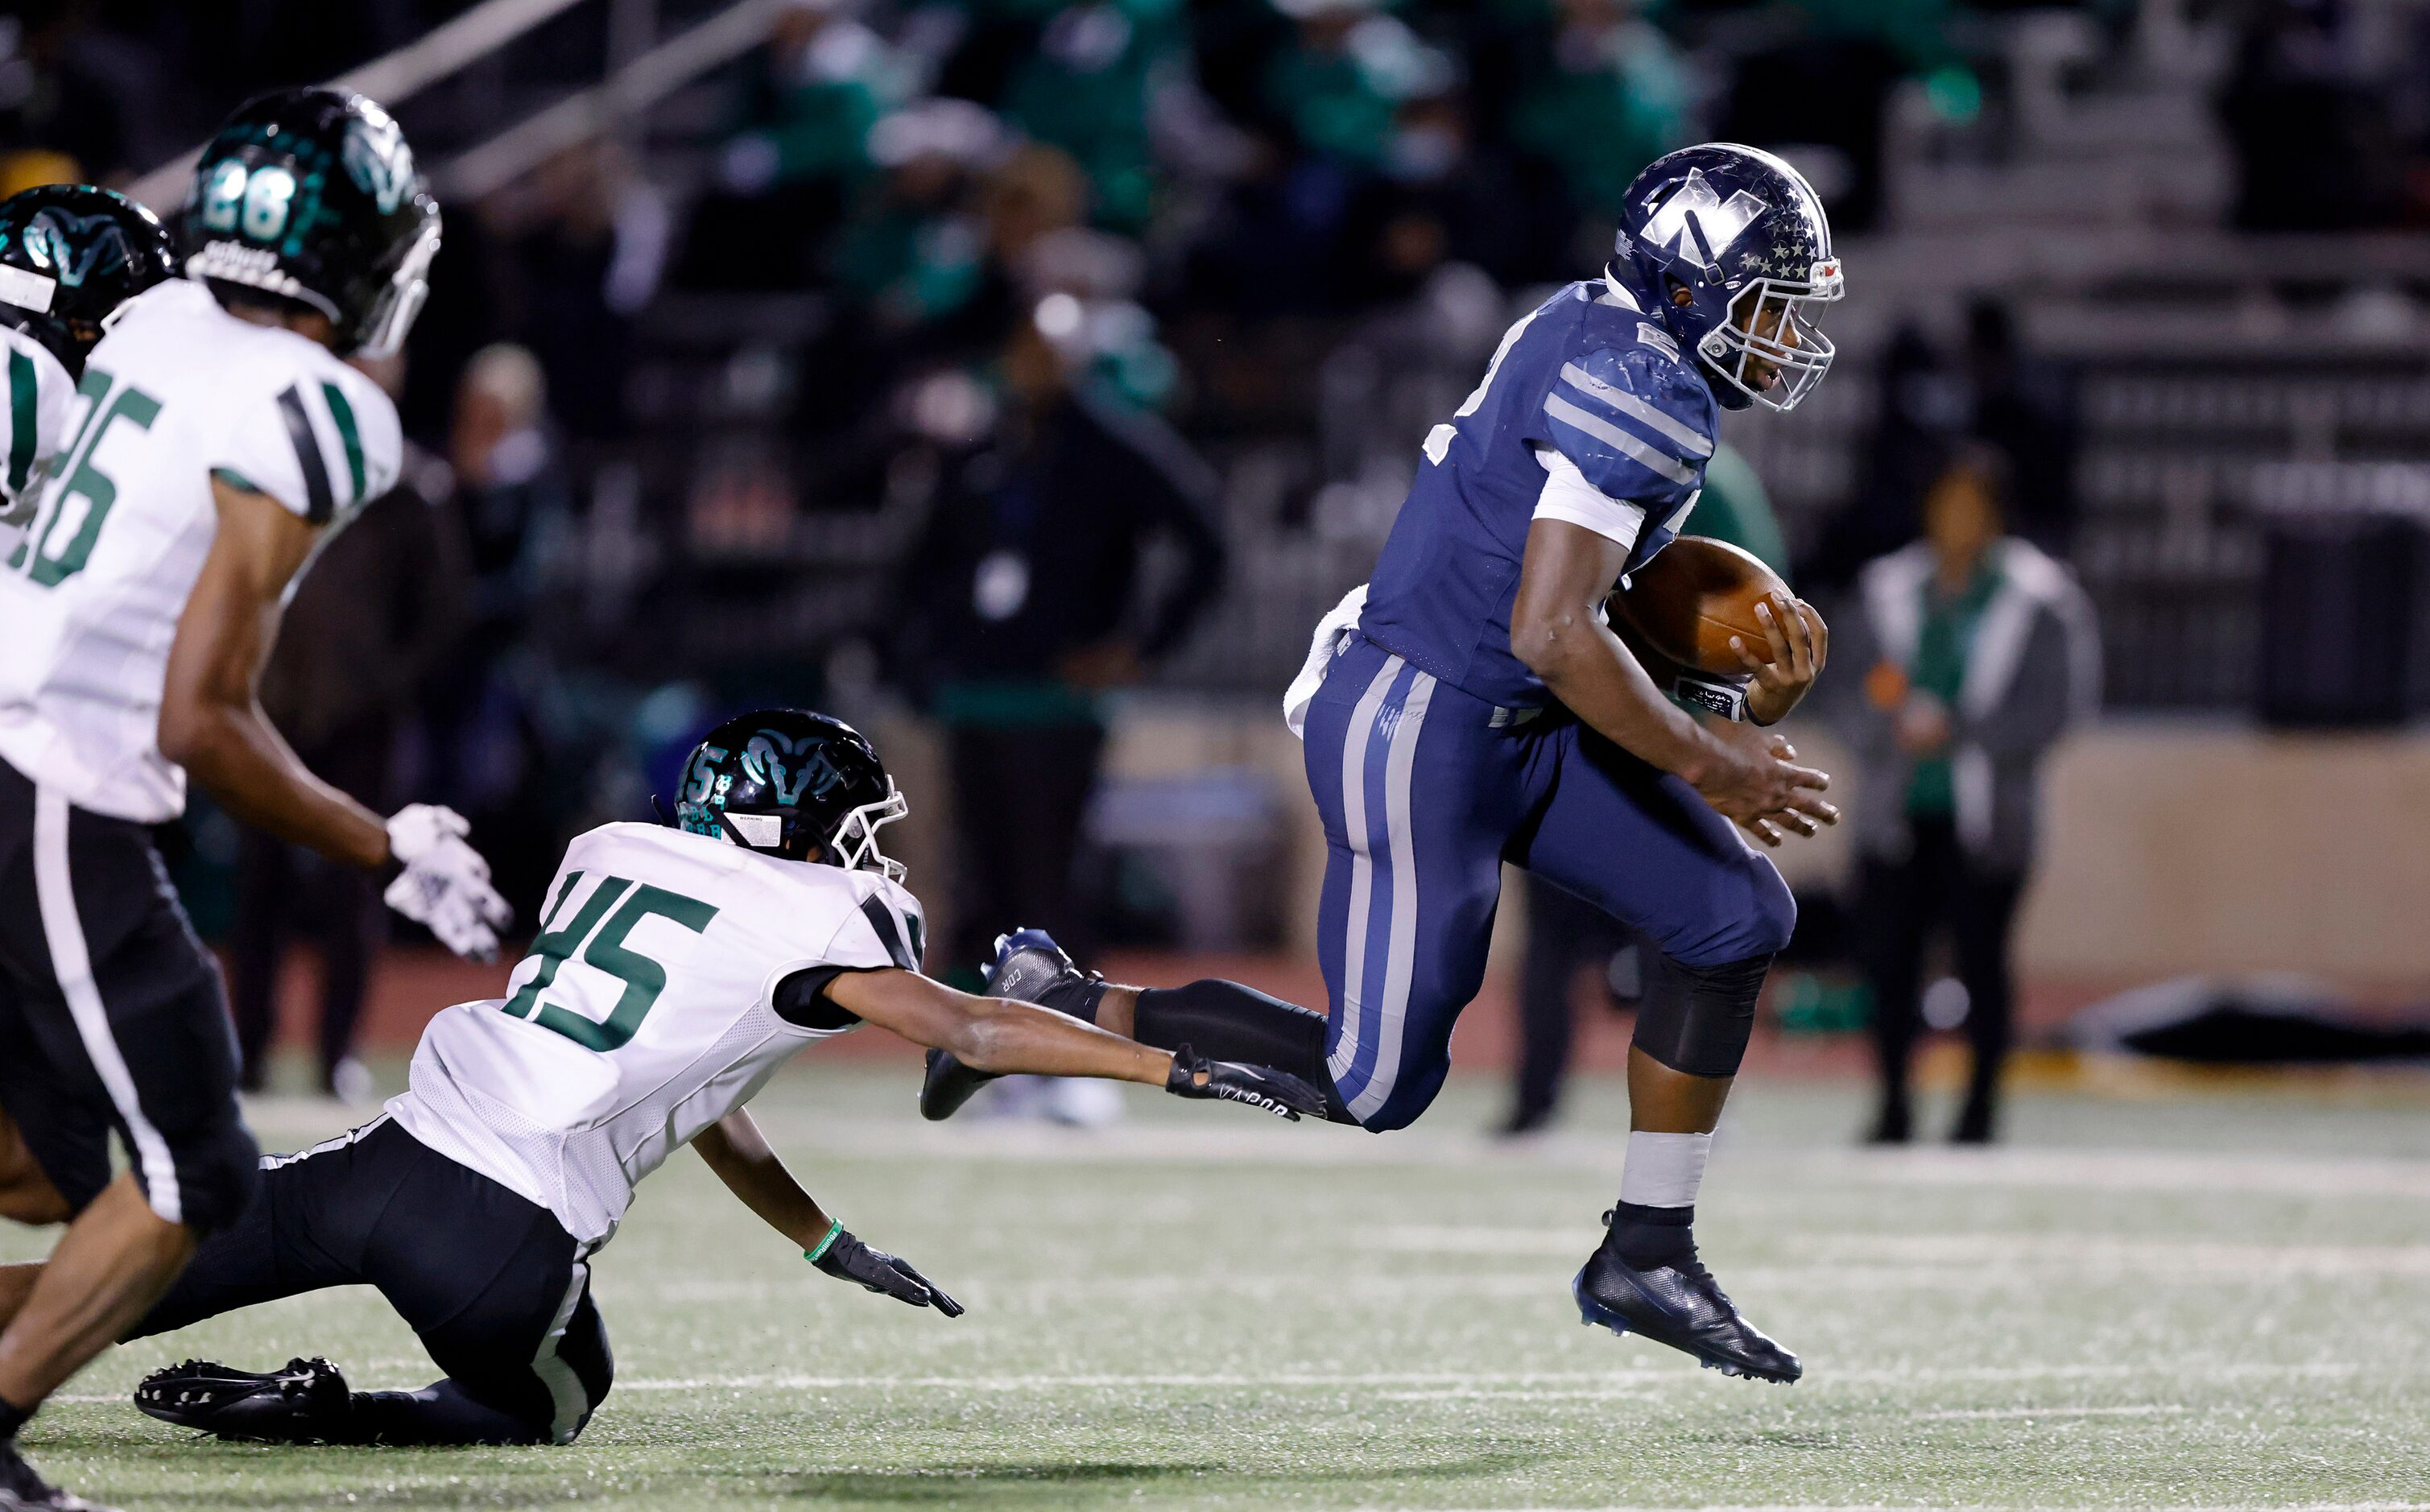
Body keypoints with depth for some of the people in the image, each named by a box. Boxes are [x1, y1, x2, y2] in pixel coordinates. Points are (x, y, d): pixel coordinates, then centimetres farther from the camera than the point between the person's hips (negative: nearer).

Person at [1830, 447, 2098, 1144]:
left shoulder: (2037, 600, -2)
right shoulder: (1889, 590, 9)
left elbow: (2051, 709, -5)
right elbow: (1849, 699, 10)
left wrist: (1956, 730, -14)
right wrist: (1888, 722, -12)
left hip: (1983, 818, -3)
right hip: (1897, 814, 3)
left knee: (1981, 958, -2)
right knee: (1888, 956, -2)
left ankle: (1981, 1104, 9)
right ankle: (1894, 1104, 10)